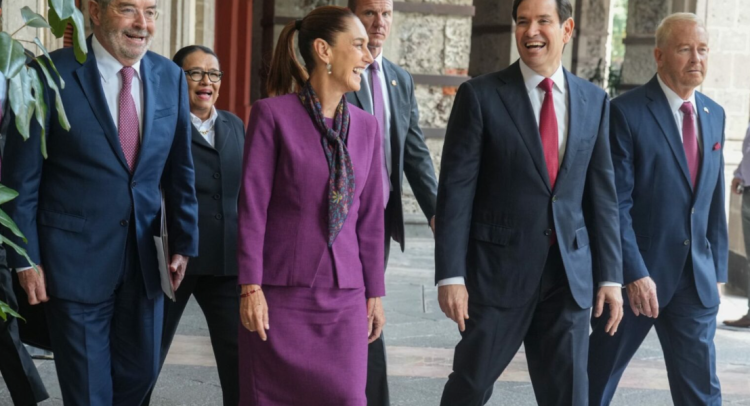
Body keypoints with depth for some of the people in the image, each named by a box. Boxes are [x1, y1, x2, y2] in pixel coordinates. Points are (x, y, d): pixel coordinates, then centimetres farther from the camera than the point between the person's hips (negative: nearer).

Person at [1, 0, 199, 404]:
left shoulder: (170, 76, 3)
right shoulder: (53, 74, -12)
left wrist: (184, 243, 7)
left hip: (145, 256, 5)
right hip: (76, 258, -4)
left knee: (141, 372, 14)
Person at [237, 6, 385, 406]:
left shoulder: (366, 126, 8)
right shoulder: (272, 114, -5)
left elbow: (370, 216, 10)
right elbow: (252, 207, -7)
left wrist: (375, 293, 11)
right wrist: (250, 288, -11)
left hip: (344, 297, 4)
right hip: (281, 294, -3)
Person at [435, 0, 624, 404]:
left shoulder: (594, 101, 7)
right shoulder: (480, 95, -4)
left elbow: (602, 193, 9)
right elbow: (455, 190, -7)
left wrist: (609, 275, 5)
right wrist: (450, 275, -13)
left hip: (570, 271, 3)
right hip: (498, 268, -3)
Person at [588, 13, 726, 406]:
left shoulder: (714, 114, 10)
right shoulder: (627, 111, -11)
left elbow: (714, 199, 14)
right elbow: (616, 203, -14)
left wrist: (717, 268, 12)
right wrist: (634, 274, -20)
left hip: (695, 278, 5)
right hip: (635, 273, -5)